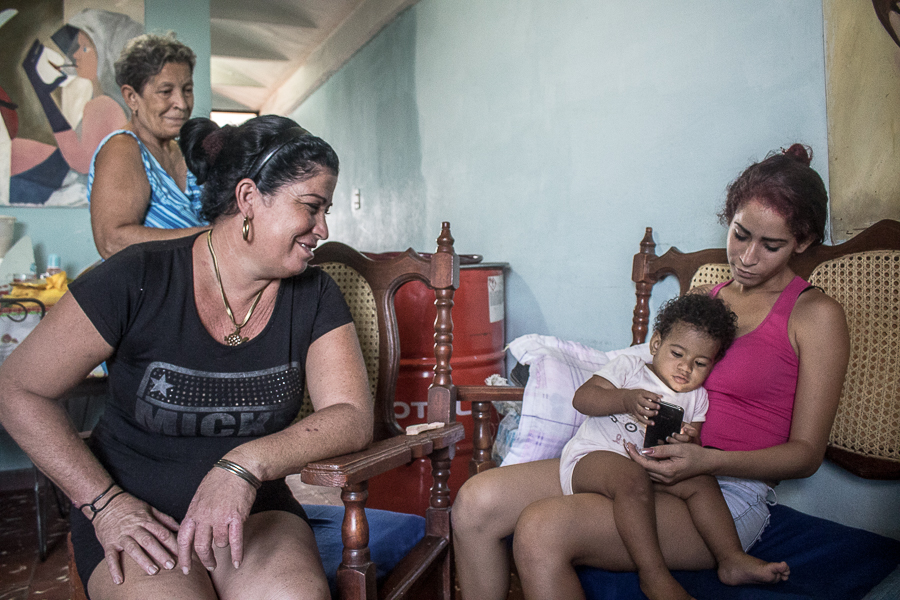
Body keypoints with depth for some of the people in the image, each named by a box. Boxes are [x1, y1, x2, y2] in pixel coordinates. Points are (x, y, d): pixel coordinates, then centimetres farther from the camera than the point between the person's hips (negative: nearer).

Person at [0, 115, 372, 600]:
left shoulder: (313, 296, -3)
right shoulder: (137, 280, -12)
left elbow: (353, 417, -10)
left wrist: (248, 465, -26)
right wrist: (104, 503, -12)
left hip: (253, 509, 1)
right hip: (134, 512, -1)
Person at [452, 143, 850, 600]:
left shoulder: (816, 316, 0)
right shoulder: (702, 298, 16)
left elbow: (806, 452, -3)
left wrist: (706, 460, -20)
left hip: (729, 497, -5)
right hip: (655, 467, 6)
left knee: (542, 530, -30)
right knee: (476, 501, -15)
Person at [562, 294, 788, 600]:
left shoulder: (695, 398, 16)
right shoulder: (628, 367, 3)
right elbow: (582, 398, -8)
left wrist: (688, 443, -15)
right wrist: (626, 400, -24)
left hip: (647, 466, 5)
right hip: (591, 457, -5)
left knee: (700, 480, -14)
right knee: (632, 478, -35)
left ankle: (731, 559, -7)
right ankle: (654, 575, -31)